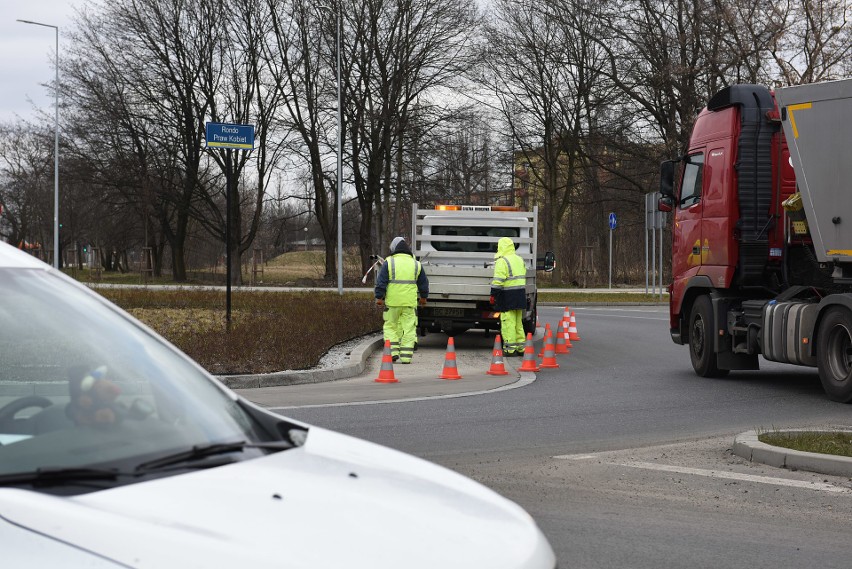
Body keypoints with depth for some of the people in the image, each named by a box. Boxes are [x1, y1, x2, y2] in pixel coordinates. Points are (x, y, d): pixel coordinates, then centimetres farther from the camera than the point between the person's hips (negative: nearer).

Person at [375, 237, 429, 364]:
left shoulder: (389, 262, -2)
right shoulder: (415, 264, 8)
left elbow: (381, 282, -5)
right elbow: (423, 283, 17)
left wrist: (379, 297, 0)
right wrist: (423, 297, 29)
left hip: (392, 301, -2)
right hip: (410, 301, 2)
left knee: (390, 326, 10)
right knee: (409, 328, 4)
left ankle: (393, 352, 0)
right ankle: (406, 356, 1)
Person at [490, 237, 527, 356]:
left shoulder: (502, 261, -12)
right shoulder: (519, 260, 15)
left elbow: (498, 281, -17)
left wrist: (493, 295, -12)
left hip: (508, 295, -8)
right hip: (520, 295, 8)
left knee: (508, 322, -5)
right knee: (518, 322, 15)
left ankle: (510, 348, -7)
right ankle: (521, 347, 18)